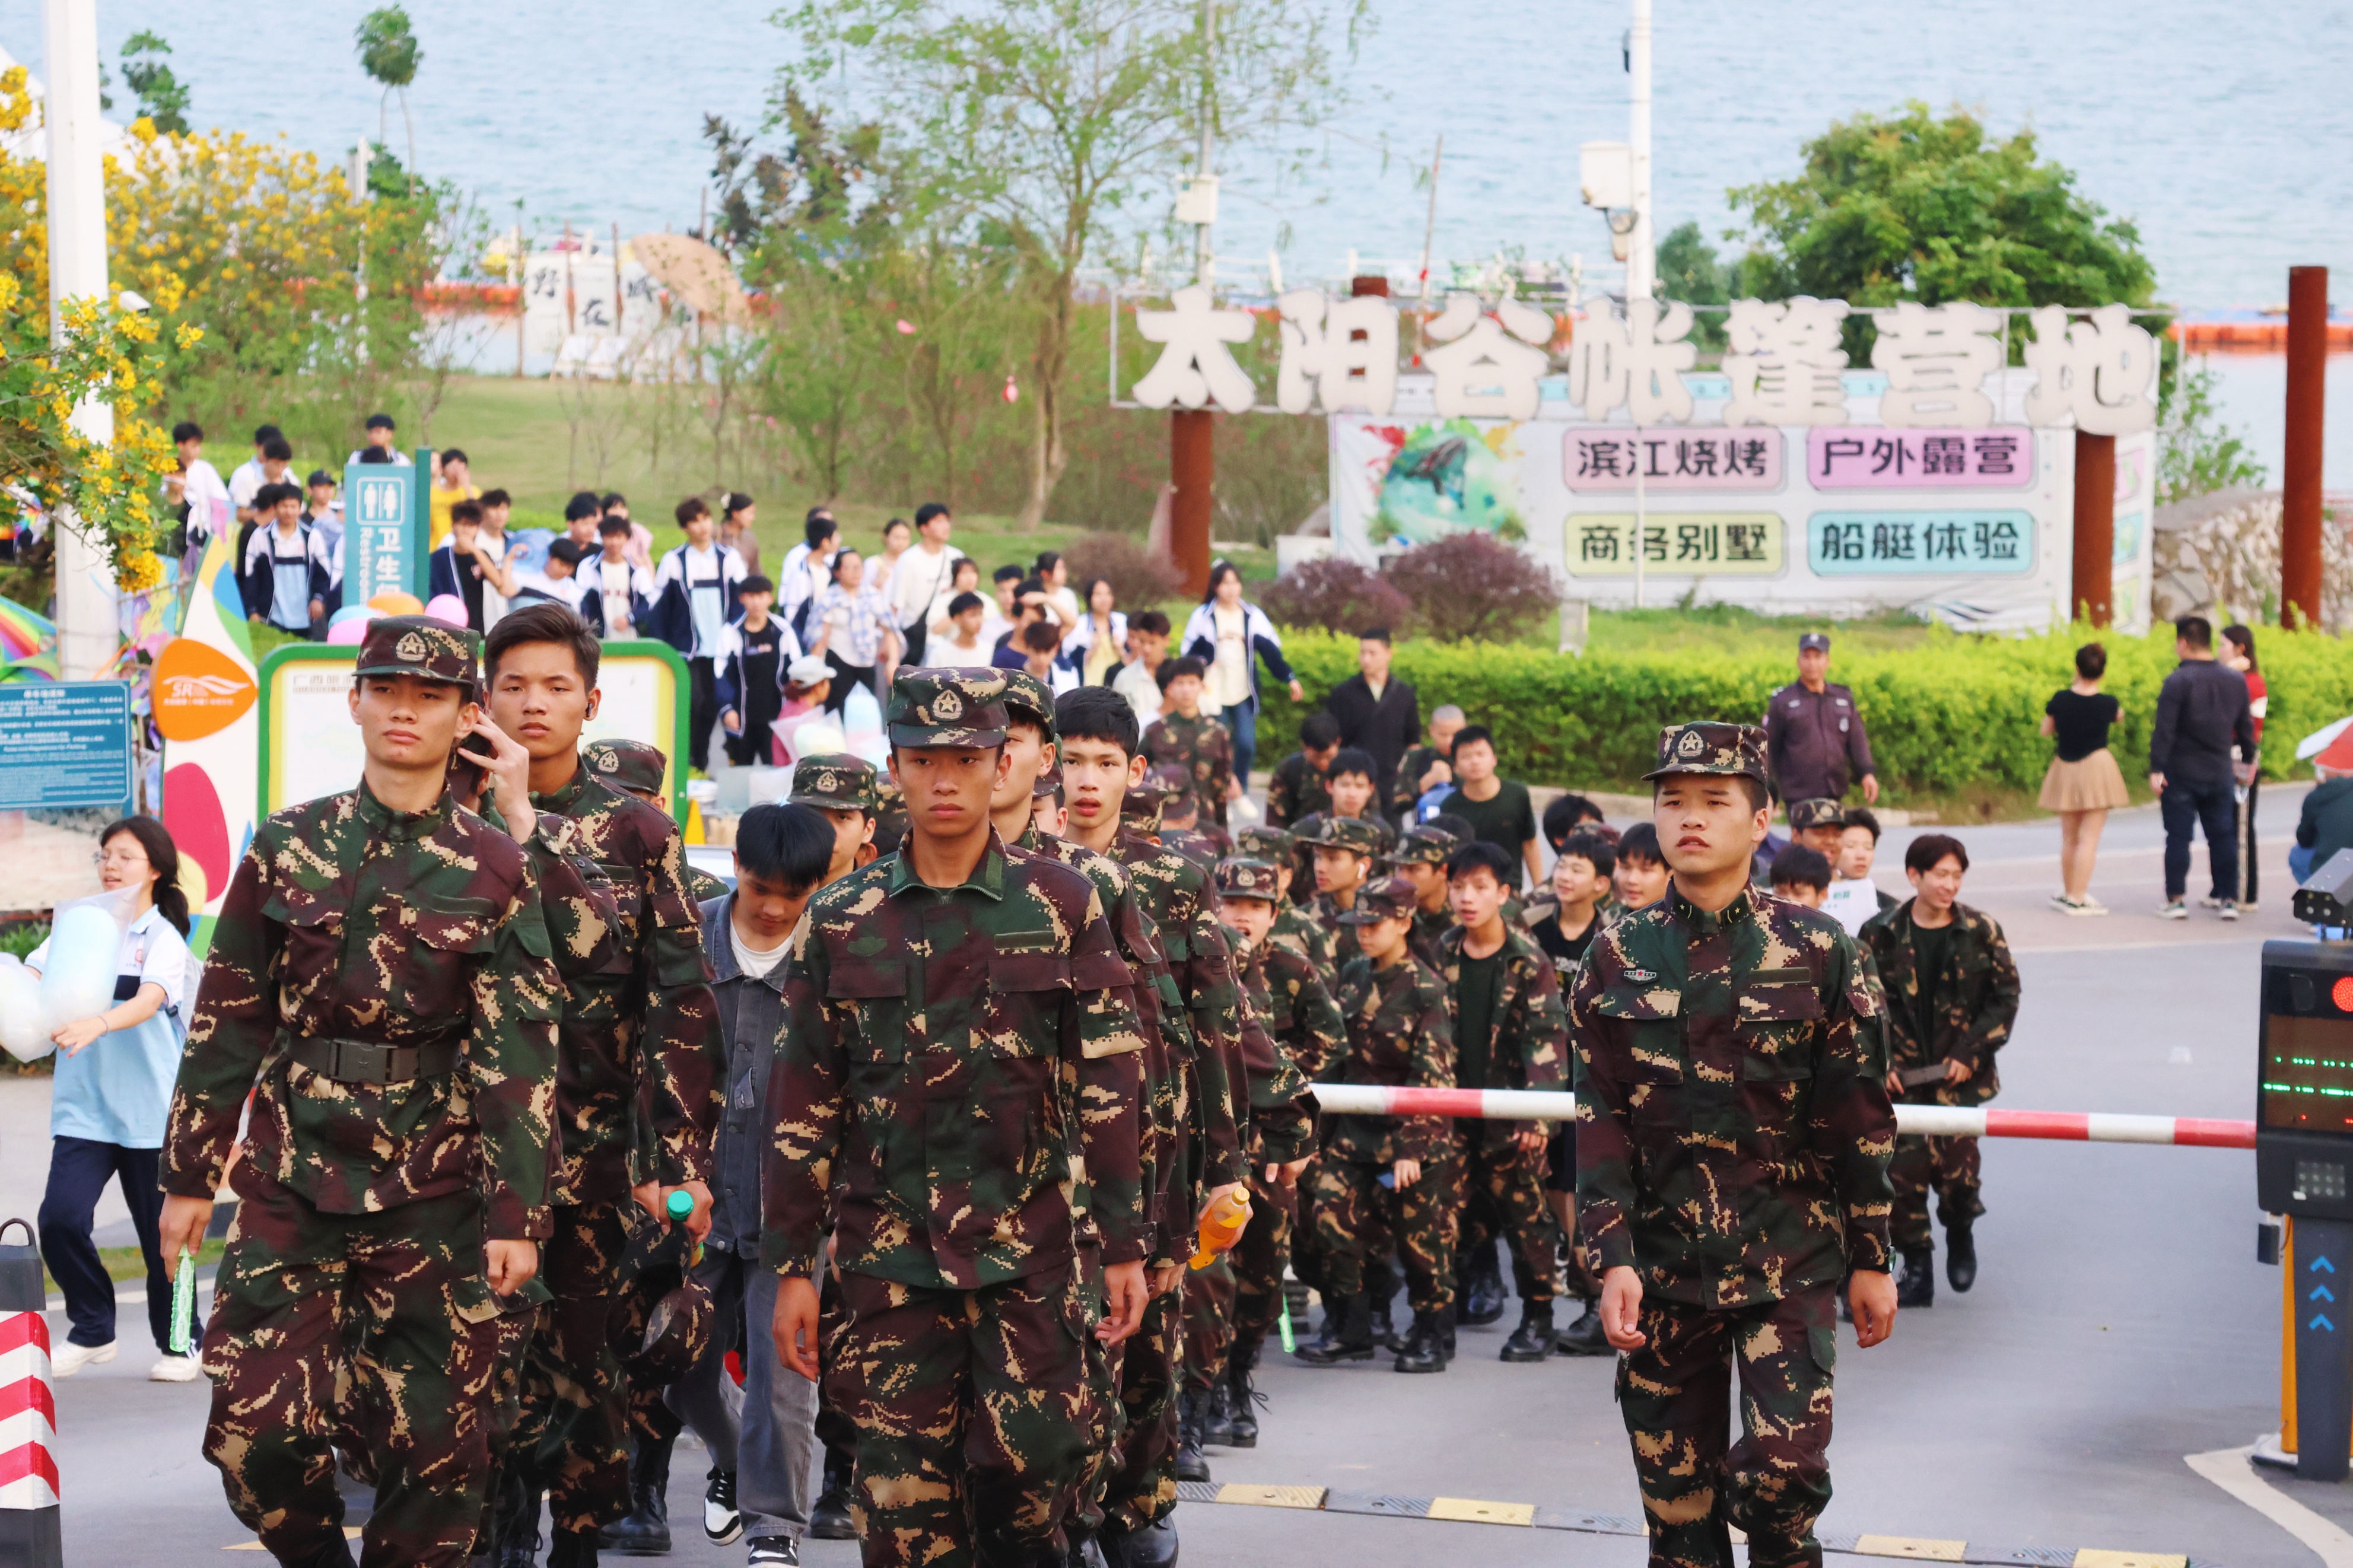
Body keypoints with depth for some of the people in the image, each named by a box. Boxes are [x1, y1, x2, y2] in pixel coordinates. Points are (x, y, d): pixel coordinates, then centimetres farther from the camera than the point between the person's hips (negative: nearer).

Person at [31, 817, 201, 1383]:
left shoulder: (165, 939, -5)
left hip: (150, 1109, -3)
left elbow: (149, 1001, -23)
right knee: (60, 1217, -12)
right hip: (82, 1107, 3)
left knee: (160, 1233, 6)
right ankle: (92, 1331, 9)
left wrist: (97, 1024, -42)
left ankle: (179, 1343, 26)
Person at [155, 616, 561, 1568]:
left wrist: (516, 1215, -8)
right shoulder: (287, 848, 5)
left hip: (434, 1198, -1)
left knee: (433, 1444, 1)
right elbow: (226, 1019, 9)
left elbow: (521, 1054, -2)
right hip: (293, 1182, 1)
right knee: (256, 1428, -6)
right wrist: (189, 1175, 6)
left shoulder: (492, 869, 1)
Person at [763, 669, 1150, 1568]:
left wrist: (1123, 1248, 0)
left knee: (1035, 1469, -7)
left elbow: (1107, 1087, 4)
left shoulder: (1061, 907, 3)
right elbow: (803, 1108, 8)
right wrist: (792, 1267, 5)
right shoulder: (841, 922, 6)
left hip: (1028, 1248, -1)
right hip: (888, 1252, 1)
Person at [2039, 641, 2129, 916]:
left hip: (2065, 770, 3)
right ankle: (2078, 898, -9)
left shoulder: (2060, 700, -8)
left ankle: (2068, 893, 26)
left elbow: (2046, 730, 8)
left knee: (2069, 837, 16)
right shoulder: (2107, 703, -12)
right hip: (2097, 769, -3)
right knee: (2090, 837, -3)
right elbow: (2118, 715, 12)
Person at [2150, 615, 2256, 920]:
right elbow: (2246, 727, 13)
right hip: (2220, 774, 5)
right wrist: (2247, 761, 26)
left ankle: (2174, 900, 2)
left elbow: (2164, 730, -17)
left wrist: (2157, 769, -15)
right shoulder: (2235, 680, 5)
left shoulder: (2178, 681, -13)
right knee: (2222, 835, 11)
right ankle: (2228, 899, 11)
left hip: (2182, 774, -5)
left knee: (2178, 836, 1)